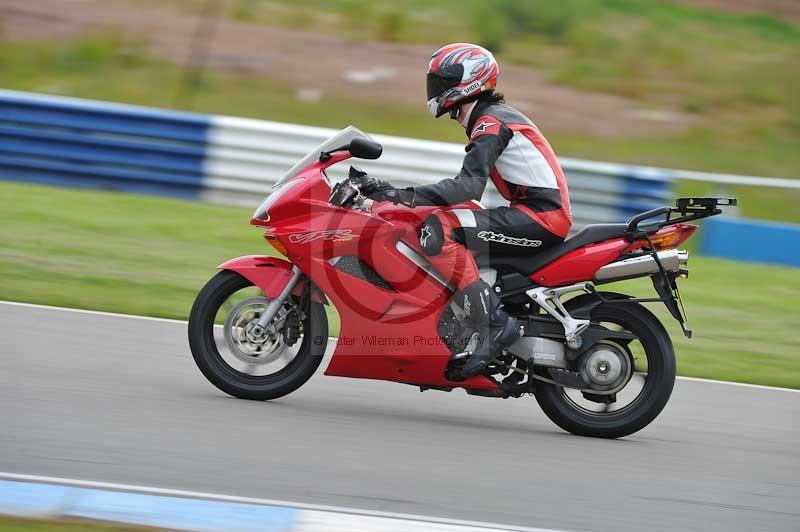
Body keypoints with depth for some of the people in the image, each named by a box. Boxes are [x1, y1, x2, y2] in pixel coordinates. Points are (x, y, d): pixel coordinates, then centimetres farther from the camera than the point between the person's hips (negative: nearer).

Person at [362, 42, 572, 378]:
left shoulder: (490, 124, -10)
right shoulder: (496, 117, 22)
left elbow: (469, 186, -25)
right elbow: (471, 183, 25)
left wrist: (406, 196, -30)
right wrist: (406, 195, 23)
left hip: (541, 216, -11)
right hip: (545, 215, 11)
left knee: (437, 230, -23)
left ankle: (493, 324, -26)